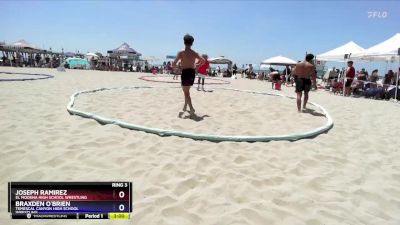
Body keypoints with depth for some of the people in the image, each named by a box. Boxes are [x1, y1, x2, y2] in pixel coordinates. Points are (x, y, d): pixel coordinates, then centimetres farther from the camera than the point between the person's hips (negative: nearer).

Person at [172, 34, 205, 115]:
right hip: (192, 73, 5)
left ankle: (191, 108, -14)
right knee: (187, 90, 25)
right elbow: (203, 60, 13)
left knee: (186, 92, 1)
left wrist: (175, 66, 9)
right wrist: (197, 66, 23)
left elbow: (174, 64, -12)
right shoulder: (195, 53, 4)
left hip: (185, 73, -5)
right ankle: (185, 106, 35)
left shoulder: (181, 53, -8)